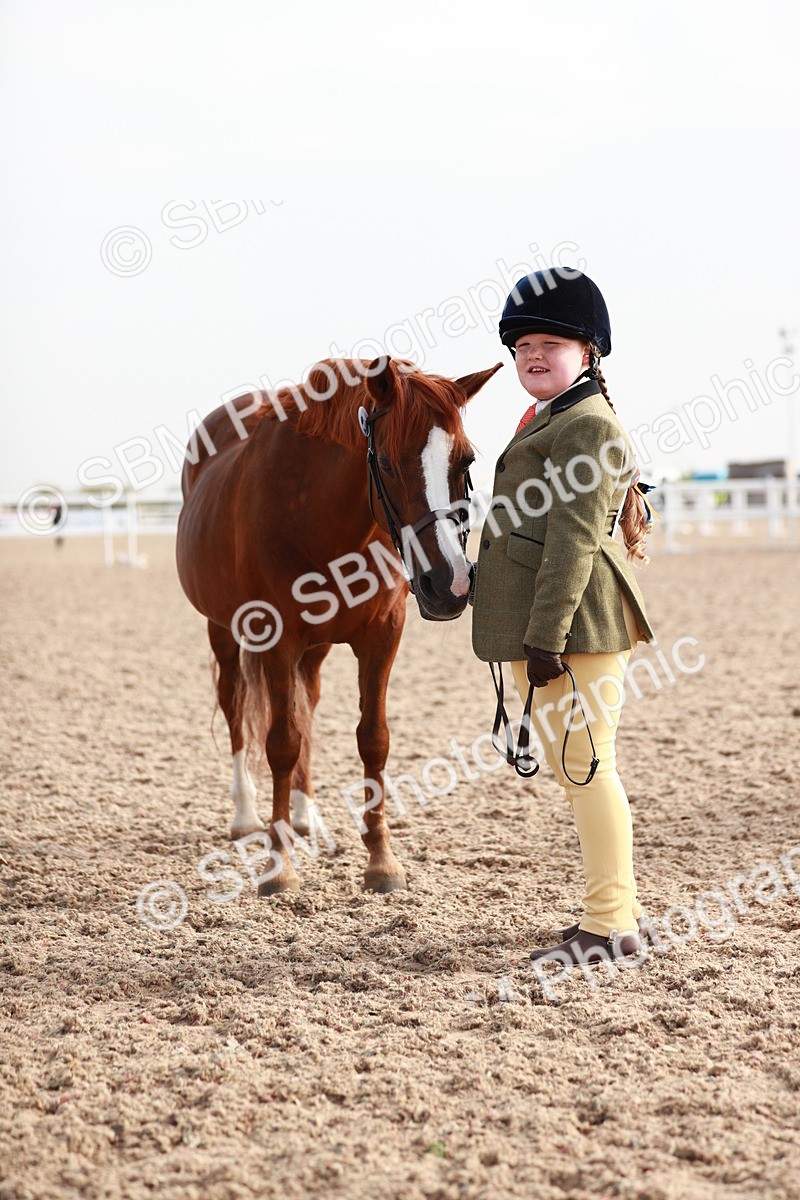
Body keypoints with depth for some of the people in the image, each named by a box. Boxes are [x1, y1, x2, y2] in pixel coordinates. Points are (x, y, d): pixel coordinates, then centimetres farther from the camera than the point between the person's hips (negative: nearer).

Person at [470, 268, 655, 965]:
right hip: (542, 631, 11)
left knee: (585, 765, -7)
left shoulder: (587, 426, -12)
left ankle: (610, 926, -1)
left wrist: (545, 638, -24)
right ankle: (617, 907, 25)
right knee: (576, 768, 15)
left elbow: (574, 540, -20)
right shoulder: (548, 423, 21)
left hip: (573, 629, -11)